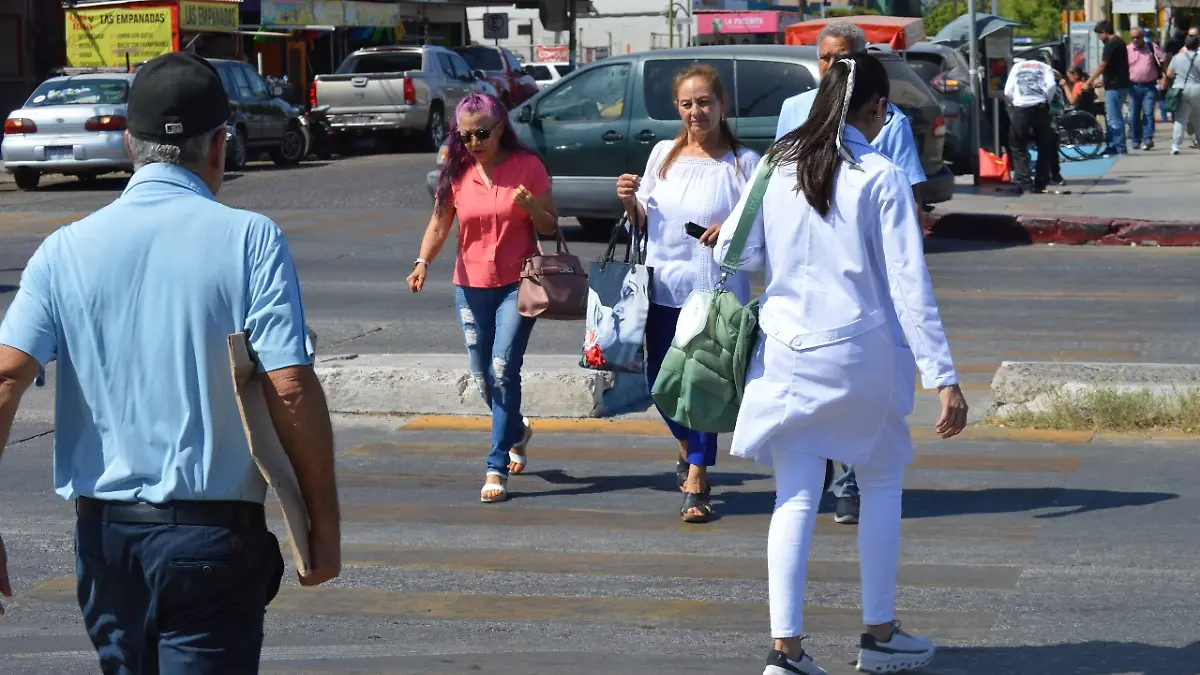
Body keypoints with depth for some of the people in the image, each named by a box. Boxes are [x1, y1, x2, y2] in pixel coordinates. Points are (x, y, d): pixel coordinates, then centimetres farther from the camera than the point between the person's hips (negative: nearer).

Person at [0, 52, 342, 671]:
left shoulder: (67, 249, 2)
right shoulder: (248, 240, -7)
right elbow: (292, 388, -14)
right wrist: (324, 525, -5)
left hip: (104, 533, 4)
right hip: (214, 533, -4)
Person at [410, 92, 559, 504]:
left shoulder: (528, 166, -6)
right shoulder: (456, 173, 2)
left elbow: (550, 227, -2)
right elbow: (439, 224, 5)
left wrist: (530, 207, -23)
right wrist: (423, 262, -12)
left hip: (517, 284, -4)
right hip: (472, 286, 4)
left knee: (503, 370, -14)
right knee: (483, 378, 10)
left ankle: (497, 468, -9)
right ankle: (517, 430, 41)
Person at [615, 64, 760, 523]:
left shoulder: (744, 163, -3)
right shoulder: (663, 154, 9)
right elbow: (642, 224, 15)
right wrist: (630, 203, -5)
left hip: (718, 290, -4)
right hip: (664, 287, 4)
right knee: (660, 379, 9)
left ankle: (696, 483, 7)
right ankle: (688, 447, 39)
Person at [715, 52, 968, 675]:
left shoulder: (777, 169, 1)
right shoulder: (882, 178, -9)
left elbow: (735, 254, 5)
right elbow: (909, 286, -12)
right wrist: (944, 378, -11)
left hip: (786, 351, 3)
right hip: (861, 351, -3)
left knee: (794, 499, 4)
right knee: (881, 484, 16)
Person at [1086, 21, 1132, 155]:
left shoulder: (1111, 44, -13)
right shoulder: (1119, 42, 17)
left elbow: (1102, 66, -15)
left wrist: (1090, 81, -7)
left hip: (1114, 87, -10)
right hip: (1121, 85, 10)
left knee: (1114, 119, -7)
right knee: (1113, 118, 15)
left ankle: (1120, 148, -6)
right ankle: (1113, 146, 19)